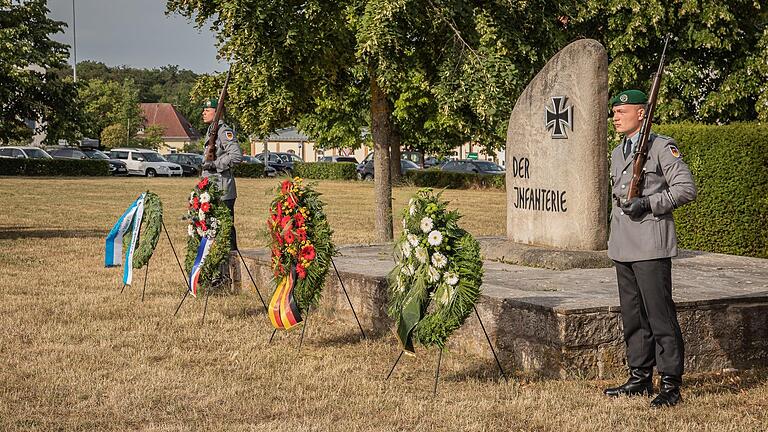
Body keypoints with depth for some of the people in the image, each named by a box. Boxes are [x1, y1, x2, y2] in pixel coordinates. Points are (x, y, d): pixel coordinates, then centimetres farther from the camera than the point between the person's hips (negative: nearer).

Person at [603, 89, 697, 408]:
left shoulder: (661, 147, -6)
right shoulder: (618, 153, 19)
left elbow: (686, 188, -11)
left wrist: (648, 203, -19)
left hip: (651, 246, -8)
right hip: (623, 247, 8)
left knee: (660, 315, -7)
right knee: (633, 316, 12)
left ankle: (671, 384, -2)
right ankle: (640, 378, 20)